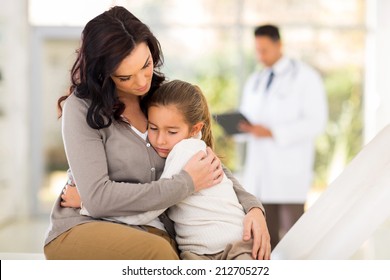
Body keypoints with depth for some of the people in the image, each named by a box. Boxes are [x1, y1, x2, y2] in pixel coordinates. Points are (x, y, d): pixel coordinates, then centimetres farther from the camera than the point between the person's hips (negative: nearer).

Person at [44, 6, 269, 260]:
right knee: (157, 251, -36)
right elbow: (98, 198, -17)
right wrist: (186, 183, -14)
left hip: (153, 235, 4)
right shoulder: (82, 109, -8)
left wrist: (252, 206, -4)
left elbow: (212, 167, 15)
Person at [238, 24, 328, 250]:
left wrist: (273, 132, -18)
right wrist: (242, 126, -4)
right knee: (267, 236, 5)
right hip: (259, 166, 6)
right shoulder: (254, 81, 18)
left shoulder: (305, 77, -1)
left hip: (290, 170, -6)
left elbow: (316, 121, -10)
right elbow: (246, 116, 22)